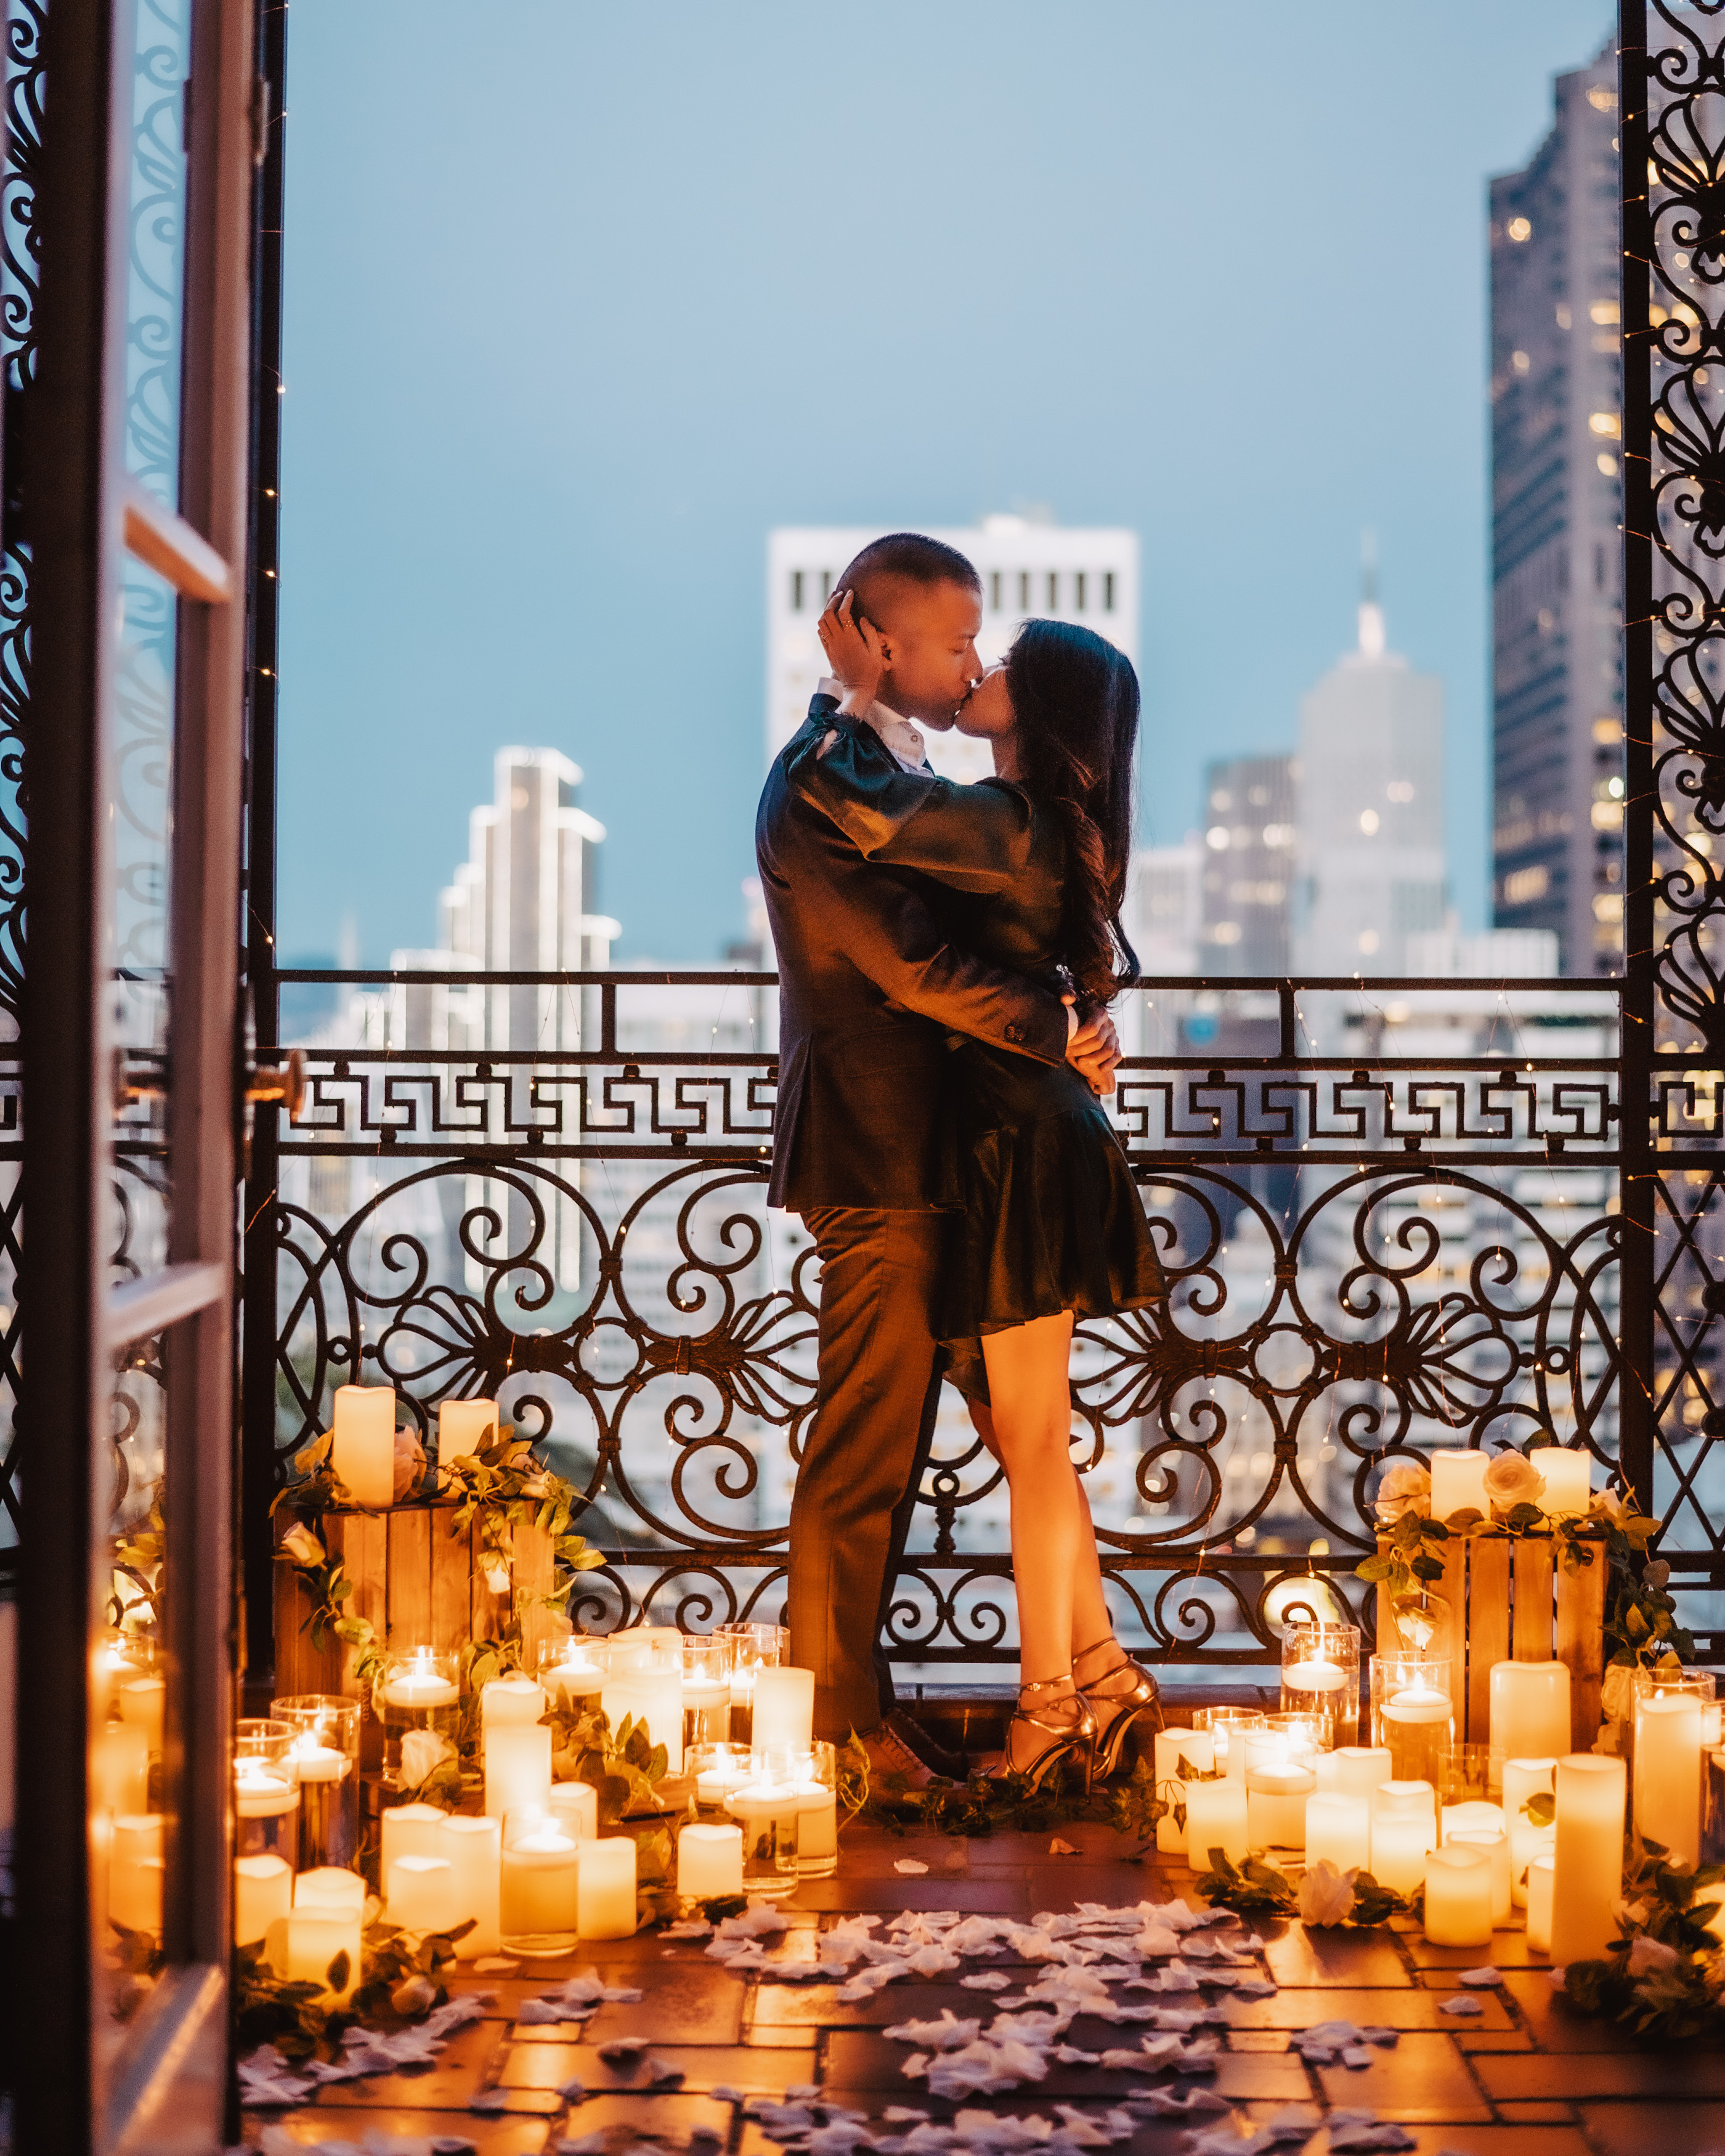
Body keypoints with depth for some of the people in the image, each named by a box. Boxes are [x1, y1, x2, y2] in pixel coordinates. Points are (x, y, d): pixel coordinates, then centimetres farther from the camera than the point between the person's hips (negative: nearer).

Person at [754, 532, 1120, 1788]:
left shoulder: (881, 767, 16)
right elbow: (917, 966, -23)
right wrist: (1062, 1032, -13)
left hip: (897, 1155, 10)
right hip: (880, 1161, -10)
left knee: (880, 1444, 15)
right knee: (869, 1444, -2)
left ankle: (850, 1694, 25)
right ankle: (842, 1719, 10)